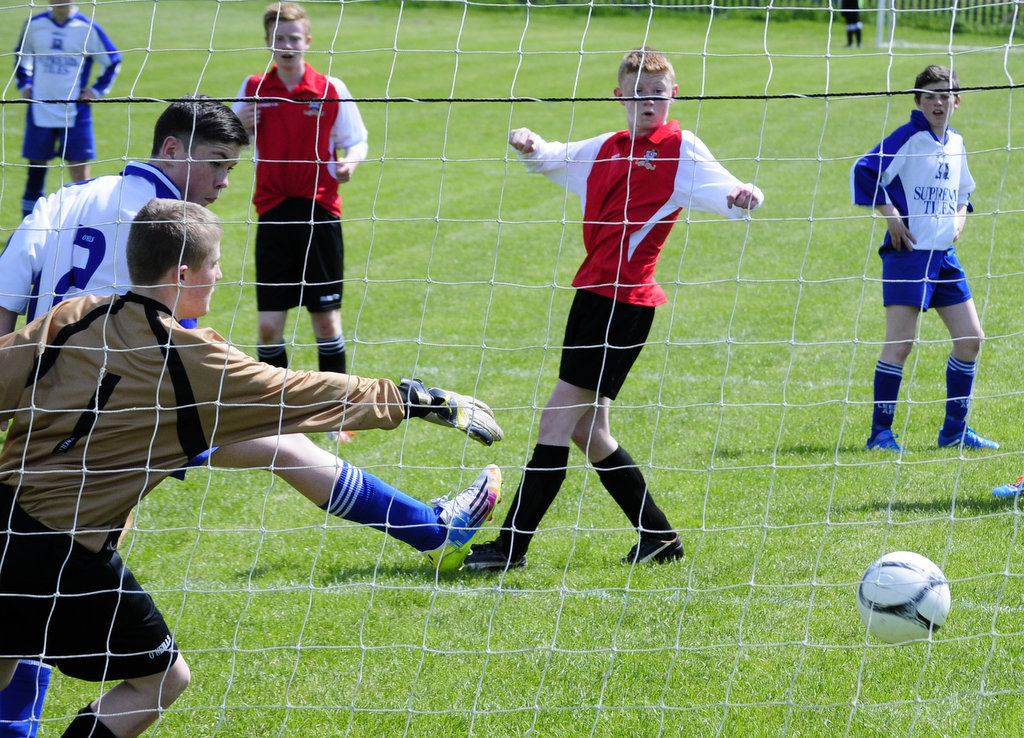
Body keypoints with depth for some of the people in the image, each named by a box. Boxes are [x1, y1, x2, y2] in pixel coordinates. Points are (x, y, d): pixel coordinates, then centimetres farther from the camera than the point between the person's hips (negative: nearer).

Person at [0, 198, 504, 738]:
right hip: (67, 548, -6)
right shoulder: (195, 361, -11)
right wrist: (419, 400, 7)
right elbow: (308, 395, -3)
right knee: (161, 679, 12)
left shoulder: (70, 318, 2)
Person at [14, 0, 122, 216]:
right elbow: (21, 55, 24)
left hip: (75, 115, -2)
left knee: (80, 173, -5)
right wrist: (24, 83, 13)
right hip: (39, 113, 2)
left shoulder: (88, 28, -4)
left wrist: (97, 90, 1)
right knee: (36, 172, 6)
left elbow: (113, 61, 7)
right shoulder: (35, 25, 4)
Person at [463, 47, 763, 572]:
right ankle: (658, 535, 22)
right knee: (587, 429, 11)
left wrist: (740, 195, -40)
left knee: (557, 421, -9)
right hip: (593, 289, 8)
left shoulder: (682, 149, -4)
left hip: (625, 300, -8)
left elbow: (721, 187, -16)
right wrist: (530, 146, 8)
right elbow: (552, 159, 31)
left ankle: (512, 547, -6)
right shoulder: (606, 149, 16)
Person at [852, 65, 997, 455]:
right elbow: (863, 171, -14)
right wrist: (891, 215, -16)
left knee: (970, 338, 6)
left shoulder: (956, 143, 13)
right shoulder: (908, 138, -8)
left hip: (944, 254, 7)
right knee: (900, 342, -11)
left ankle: (955, 430, 16)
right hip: (908, 251, -7)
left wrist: (960, 215, 10)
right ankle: (880, 433, -3)